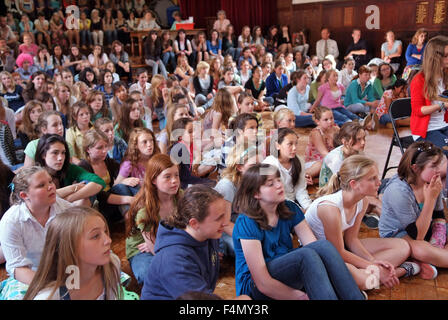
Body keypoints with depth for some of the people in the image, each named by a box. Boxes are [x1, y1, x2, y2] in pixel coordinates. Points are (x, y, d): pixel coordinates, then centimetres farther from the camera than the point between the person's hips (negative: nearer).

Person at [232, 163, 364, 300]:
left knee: (324, 246, -22)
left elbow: (315, 246, -8)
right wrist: (302, 296, -22)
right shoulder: (246, 223, -19)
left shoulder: (290, 209, 1)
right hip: (254, 287, -6)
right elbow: (263, 284, -23)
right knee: (306, 255, -32)